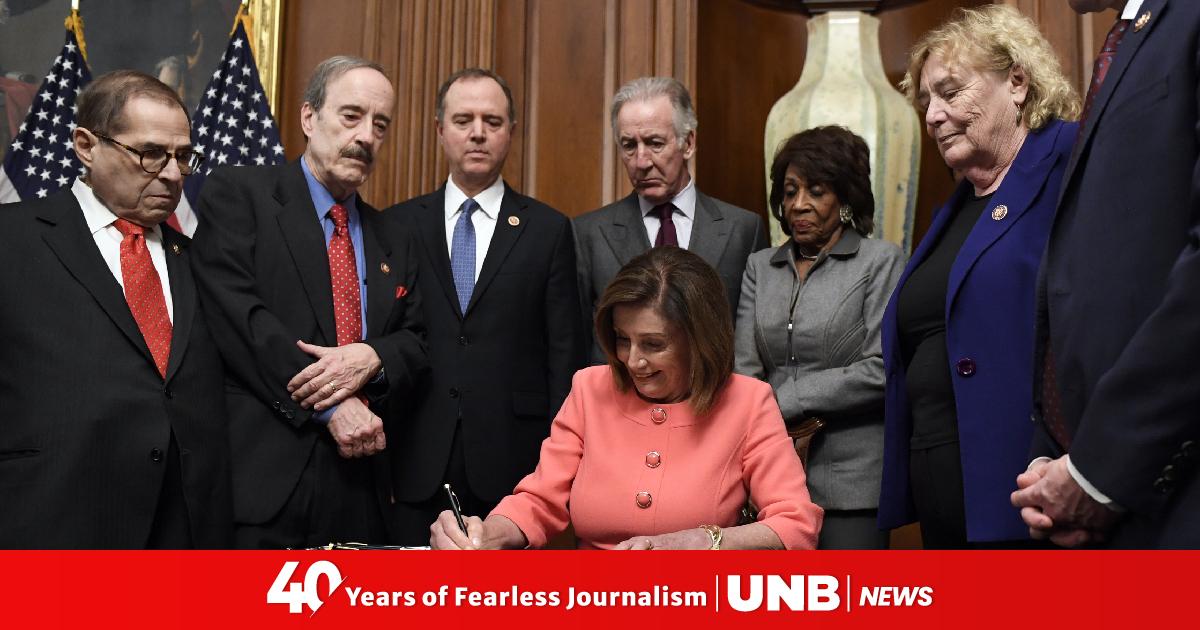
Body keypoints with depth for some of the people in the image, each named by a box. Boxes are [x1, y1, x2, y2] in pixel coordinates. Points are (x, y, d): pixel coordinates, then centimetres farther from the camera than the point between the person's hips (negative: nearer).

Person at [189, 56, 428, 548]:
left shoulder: (394, 242, 18)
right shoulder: (236, 194, 0)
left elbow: (416, 344, 14)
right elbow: (238, 316, -11)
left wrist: (372, 358, -10)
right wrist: (333, 407, -14)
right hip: (261, 476, -5)